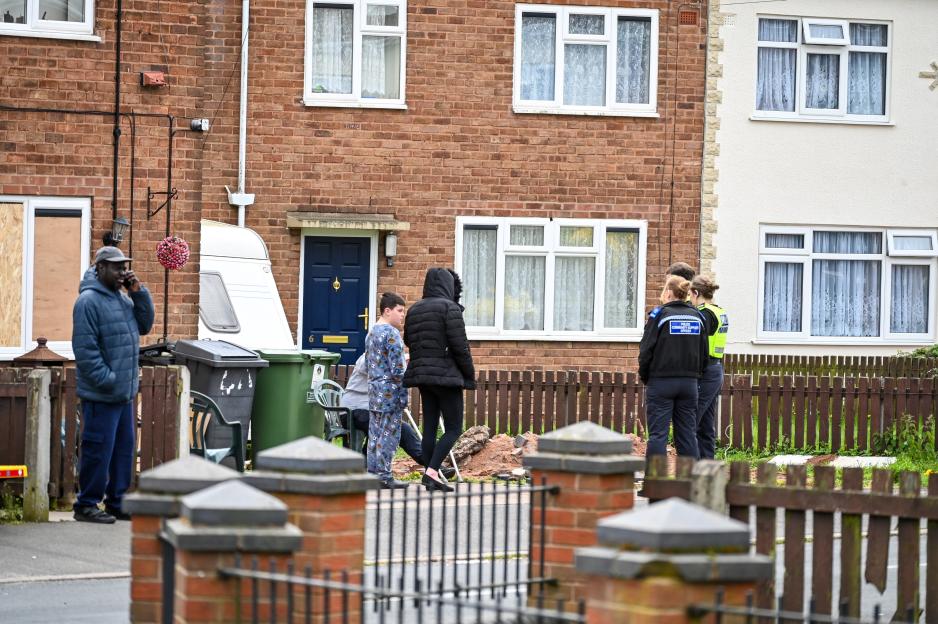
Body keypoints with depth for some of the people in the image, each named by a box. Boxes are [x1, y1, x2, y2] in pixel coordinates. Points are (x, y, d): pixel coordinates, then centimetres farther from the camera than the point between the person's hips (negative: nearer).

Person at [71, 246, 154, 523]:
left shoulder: (122, 298, 15)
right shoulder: (89, 301, -13)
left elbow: (145, 325, 14)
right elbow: (85, 348, -18)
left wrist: (139, 293, 2)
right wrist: (106, 379, -20)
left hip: (124, 393, 9)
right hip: (101, 395, -9)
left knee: (124, 449, 12)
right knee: (99, 450, -6)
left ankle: (117, 502, 20)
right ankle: (87, 505, 2)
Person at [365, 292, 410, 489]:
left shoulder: (371, 333, 15)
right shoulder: (391, 334, -14)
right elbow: (396, 368, -18)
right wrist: (403, 394, -14)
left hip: (374, 388, 9)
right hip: (390, 391, -9)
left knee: (375, 433, 11)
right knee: (389, 434, -5)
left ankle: (372, 473, 13)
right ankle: (383, 475, -5)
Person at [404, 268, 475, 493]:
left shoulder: (414, 310, 10)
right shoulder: (450, 308, -11)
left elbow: (409, 340, 19)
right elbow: (460, 345, -14)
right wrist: (470, 373, -4)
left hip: (422, 374, 7)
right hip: (446, 374, -7)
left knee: (430, 427, 9)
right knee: (454, 428, -2)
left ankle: (432, 478, 9)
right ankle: (431, 472, -15)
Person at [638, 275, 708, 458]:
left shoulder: (659, 315, -8)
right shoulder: (696, 316, 8)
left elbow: (646, 350, -8)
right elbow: (704, 353, 11)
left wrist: (644, 378, 5)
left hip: (661, 381, -5)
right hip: (689, 382, 5)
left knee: (658, 433, -3)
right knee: (687, 433, 8)